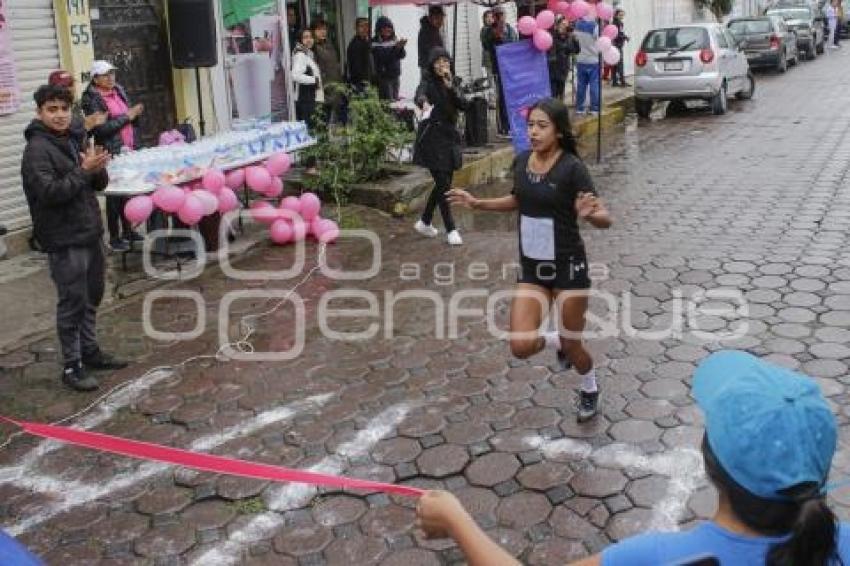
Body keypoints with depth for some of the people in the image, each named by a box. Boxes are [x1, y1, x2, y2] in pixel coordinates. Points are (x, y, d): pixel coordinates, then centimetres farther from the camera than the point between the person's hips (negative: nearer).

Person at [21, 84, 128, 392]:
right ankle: (72, 366, 7)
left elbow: (100, 184, 12)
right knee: (72, 303, -2)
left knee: (91, 298, 17)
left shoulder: (74, 141, 10)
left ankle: (90, 351, 31)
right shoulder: (37, 149, -12)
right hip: (64, 240, -8)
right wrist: (83, 171, -24)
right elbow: (48, 192, -21)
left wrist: (97, 168, -10)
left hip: (90, 233, 8)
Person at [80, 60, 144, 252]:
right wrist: (127, 116, -17)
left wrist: (135, 113, -2)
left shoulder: (119, 90, 11)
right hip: (111, 153, -6)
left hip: (129, 149, 7)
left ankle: (127, 230, 26)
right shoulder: (91, 99, -10)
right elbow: (101, 128, -19)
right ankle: (114, 237, 8)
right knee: (115, 194, -1)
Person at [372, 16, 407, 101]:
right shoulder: (375, 43, -8)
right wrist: (396, 48, -30)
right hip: (383, 77, -5)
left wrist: (401, 48, -24)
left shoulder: (395, 40, 7)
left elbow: (402, 55, -1)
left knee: (395, 99, 11)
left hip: (395, 76, 5)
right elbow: (383, 57, -20)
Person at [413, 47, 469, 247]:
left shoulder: (454, 82, 10)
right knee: (443, 184, -8)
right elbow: (419, 95, -30)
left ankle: (424, 222, 29)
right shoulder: (428, 83, -7)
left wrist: (451, 87, -17)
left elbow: (464, 105, -3)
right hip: (432, 138, -6)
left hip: (450, 136, 6)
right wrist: (424, 102, -53)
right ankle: (451, 230, -1)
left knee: (443, 183, 12)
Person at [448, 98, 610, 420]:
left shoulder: (572, 168, -18)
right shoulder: (521, 162, -1)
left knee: (571, 346, 9)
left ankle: (589, 389, 43)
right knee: (521, 346, -5)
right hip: (531, 268, 5)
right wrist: (477, 204, 11)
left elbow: (605, 219, -20)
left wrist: (590, 215, -42)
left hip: (568, 267, -5)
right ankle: (557, 342, 30)